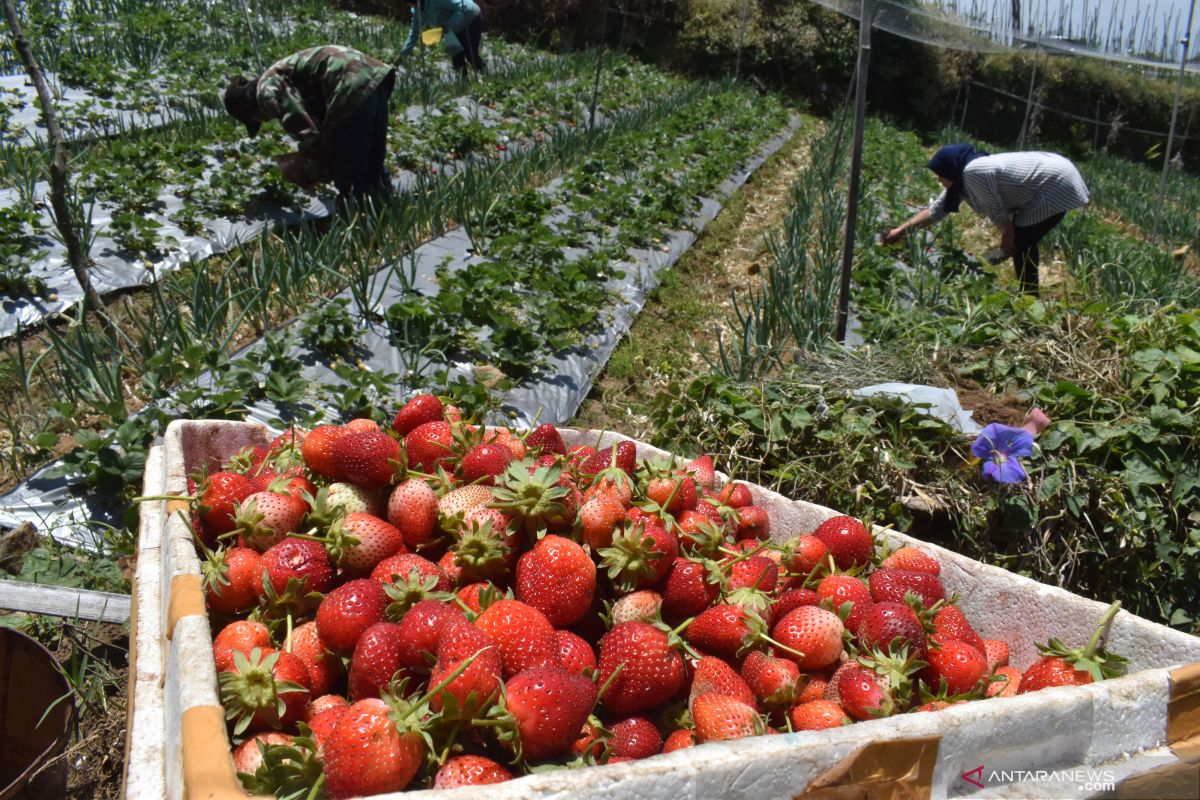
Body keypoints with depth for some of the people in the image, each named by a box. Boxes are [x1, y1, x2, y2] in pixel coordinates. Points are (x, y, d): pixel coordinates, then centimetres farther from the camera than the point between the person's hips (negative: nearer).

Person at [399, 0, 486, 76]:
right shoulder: (416, 10, -5)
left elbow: (463, 7, -36)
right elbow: (414, 33, 6)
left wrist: (448, 27, -39)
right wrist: (402, 54, 4)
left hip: (472, 20, -8)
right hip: (458, 27, 8)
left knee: (471, 55, -13)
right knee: (456, 58, 3)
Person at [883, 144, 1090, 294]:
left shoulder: (973, 173, -24)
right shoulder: (962, 178, 6)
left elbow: (998, 211, -17)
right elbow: (936, 209, 14)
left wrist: (1007, 238, 0)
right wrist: (901, 231, 15)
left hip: (1058, 186, -9)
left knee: (1020, 244, -7)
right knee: (1022, 240, 15)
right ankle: (1029, 297, 25)